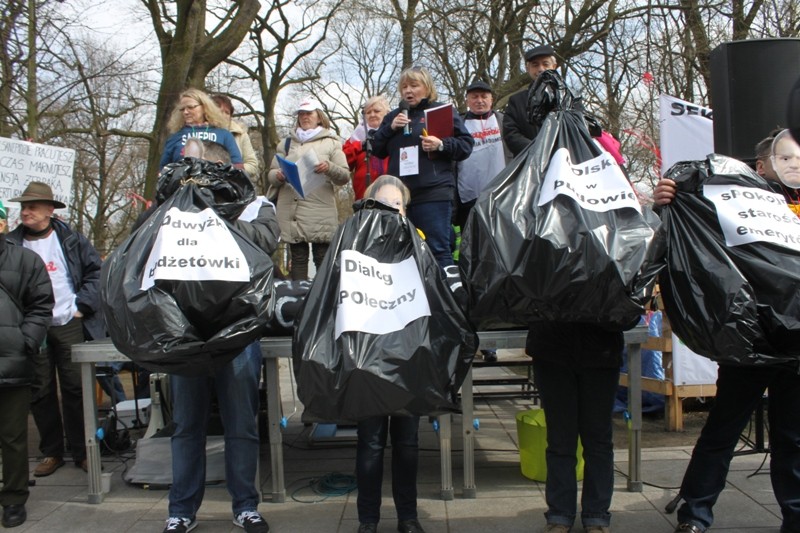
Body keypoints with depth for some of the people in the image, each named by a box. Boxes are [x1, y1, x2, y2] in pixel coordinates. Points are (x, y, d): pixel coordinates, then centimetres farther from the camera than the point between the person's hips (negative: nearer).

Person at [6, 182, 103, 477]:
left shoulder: (70, 239, 3)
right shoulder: (12, 243, 7)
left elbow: (96, 271, 2)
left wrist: (82, 305, -6)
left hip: (69, 325, -2)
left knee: (75, 389, 2)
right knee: (40, 393, 7)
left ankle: (81, 452, 13)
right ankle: (51, 453, 20)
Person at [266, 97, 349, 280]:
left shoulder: (331, 143, 11)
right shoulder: (287, 143, 19)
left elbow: (345, 176, 3)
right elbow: (271, 173, 15)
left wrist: (329, 168, -18)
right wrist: (278, 176, -8)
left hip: (321, 214, -2)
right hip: (292, 212, 3)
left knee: (323, 260, -5)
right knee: (298, 259, 5)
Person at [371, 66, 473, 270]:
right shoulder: (393, 116, 21)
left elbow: (466, 144, 3)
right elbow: (377, 150, 17)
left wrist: (442, 145, -14)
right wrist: (390, 128, 2)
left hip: (434, 193, -5)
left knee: (439, 250, -9)